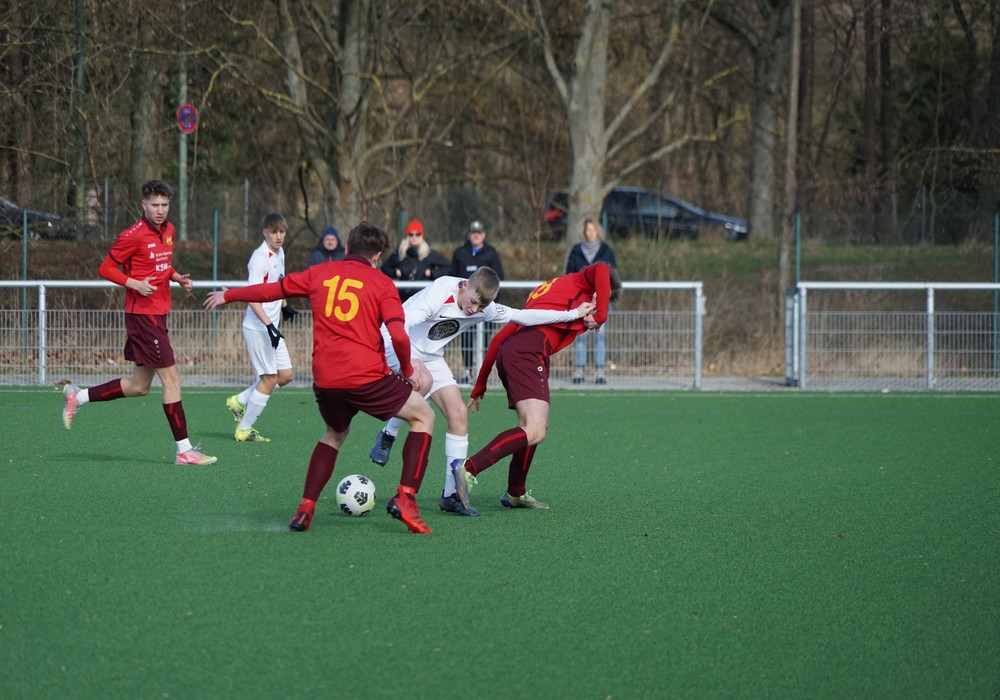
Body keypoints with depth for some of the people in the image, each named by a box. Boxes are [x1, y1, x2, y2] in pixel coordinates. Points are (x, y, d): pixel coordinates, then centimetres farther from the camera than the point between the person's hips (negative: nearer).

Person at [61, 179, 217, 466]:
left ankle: (78, 397, 27)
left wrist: (178, 277, 6)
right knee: (171, 378, -8)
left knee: (140, 385, 14)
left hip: (158, 312, 9)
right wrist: (135, 284, -21)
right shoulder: (133, 236, -14)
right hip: (143, 313, -9)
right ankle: (184, 450, -4)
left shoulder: (168, 230, 11)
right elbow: (106, 269, -9)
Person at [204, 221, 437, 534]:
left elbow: (271, 290, 24)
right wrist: (407, 370, 10)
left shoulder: (320, 274, 15)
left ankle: (305, 509, 18)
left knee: (335, 433, 32)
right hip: (367, 377, -4)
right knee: (424, 416, 14)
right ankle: (405, 498, -1)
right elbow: (399, 336, -9)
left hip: (325, 380, 4)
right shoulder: (381, 283, 3)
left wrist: (227, 295, 39)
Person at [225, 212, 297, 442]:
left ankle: (240, 401, 20)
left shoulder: (279, 253, 8)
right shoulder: (260, 258, -20)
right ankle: (244, 430, 6)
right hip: (258, 328, -9)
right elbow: (252, 297, -26)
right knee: (269, 379, -5)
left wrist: (285, 306, 34)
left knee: (286, 375, 9)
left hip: (272, 327, 9)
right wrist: (269, 325, -32)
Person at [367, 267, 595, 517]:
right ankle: (387, 436, -6)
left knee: (459, 414, -5)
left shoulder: (484, 309, -7)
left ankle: (451, 494, 1)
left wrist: (573, 315, 2)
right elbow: (401, 325, -36)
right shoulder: (440, 293, -29)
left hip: (431, 356, 7)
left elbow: (522, 316, 3)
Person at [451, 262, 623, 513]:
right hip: (529, 352, -9)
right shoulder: (580, 283, 17)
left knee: (536, 426, 23)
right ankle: (468, 469, -28)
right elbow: (600, 270, -9)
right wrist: (601, 315, -4)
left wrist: (480, 385, 33)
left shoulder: (545, 290, 35)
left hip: (508, 352, 9)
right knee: (535, 432, -18)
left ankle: (515, 493, 33)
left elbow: (500, 337, 32)